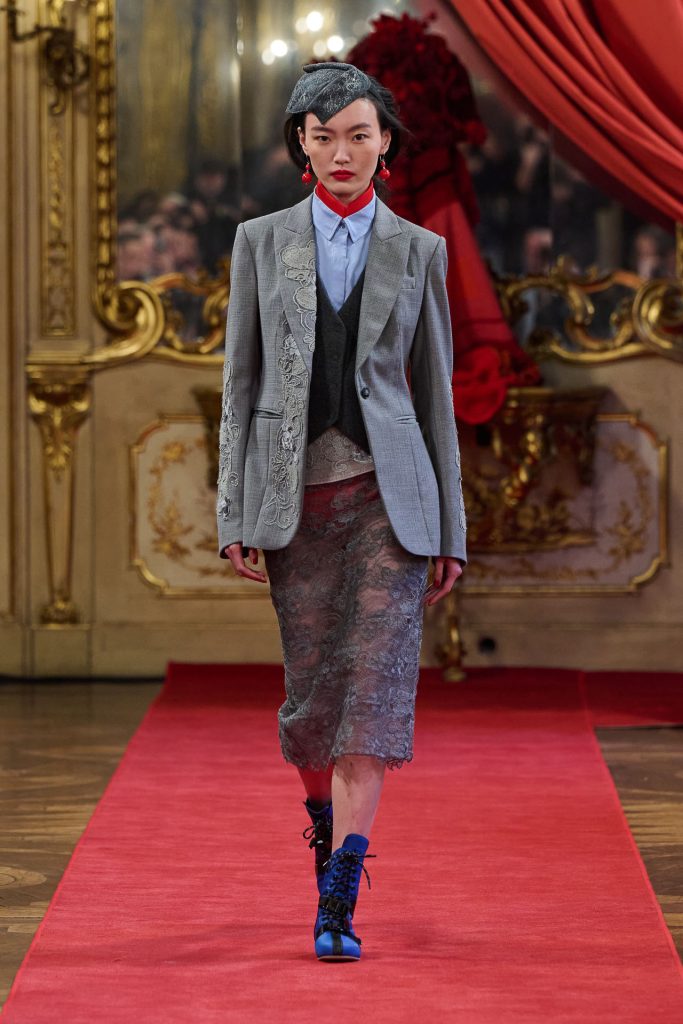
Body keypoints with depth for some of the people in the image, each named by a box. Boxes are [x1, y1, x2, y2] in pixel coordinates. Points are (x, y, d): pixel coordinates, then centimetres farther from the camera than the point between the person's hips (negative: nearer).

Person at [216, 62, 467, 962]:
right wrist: (234, 516, -1)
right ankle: (325, 809, 37)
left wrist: (450, 532, 5)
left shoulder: (418, 251, 6)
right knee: (313, 688, 5)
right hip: (295, 494, 1)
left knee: (376, 682, -12)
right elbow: (241, 382, 6)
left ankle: (337, 902, -13)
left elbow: (436, 391, 8)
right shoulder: (262, 243, 7)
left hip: (388, 492, -1)